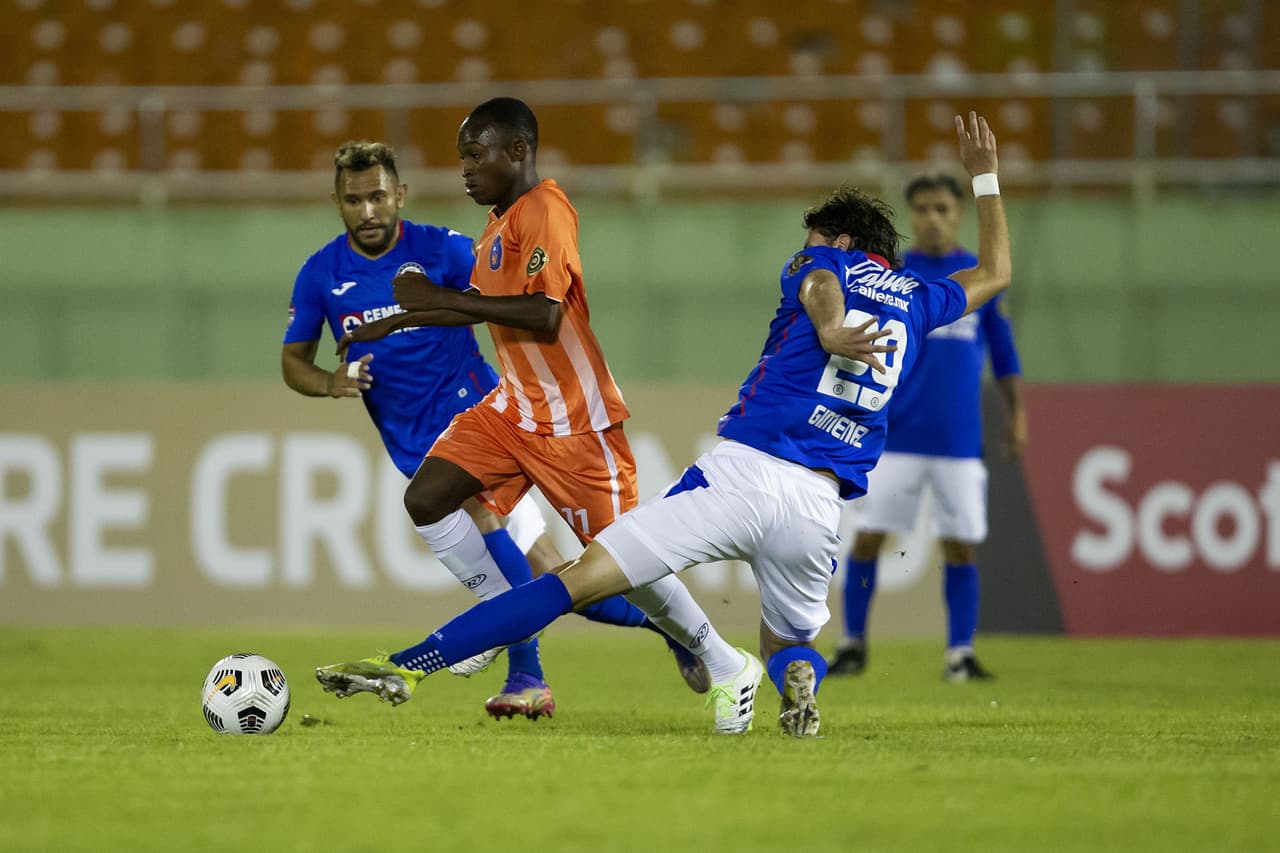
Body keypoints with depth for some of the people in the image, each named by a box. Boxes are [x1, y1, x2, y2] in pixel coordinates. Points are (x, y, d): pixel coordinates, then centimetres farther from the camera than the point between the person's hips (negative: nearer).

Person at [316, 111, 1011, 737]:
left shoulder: (825, 264, 10)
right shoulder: (918, 301, 22)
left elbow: (819, 284, -15)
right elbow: (993, 274, 42)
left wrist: (829, 330, -37)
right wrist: (984, 174, 52)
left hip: (740, 473, -4)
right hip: (817, 505, 4)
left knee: (576, 581, -10)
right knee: (789, 643, 27)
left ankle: (408, 666, -18)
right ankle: (796, 677, -10)